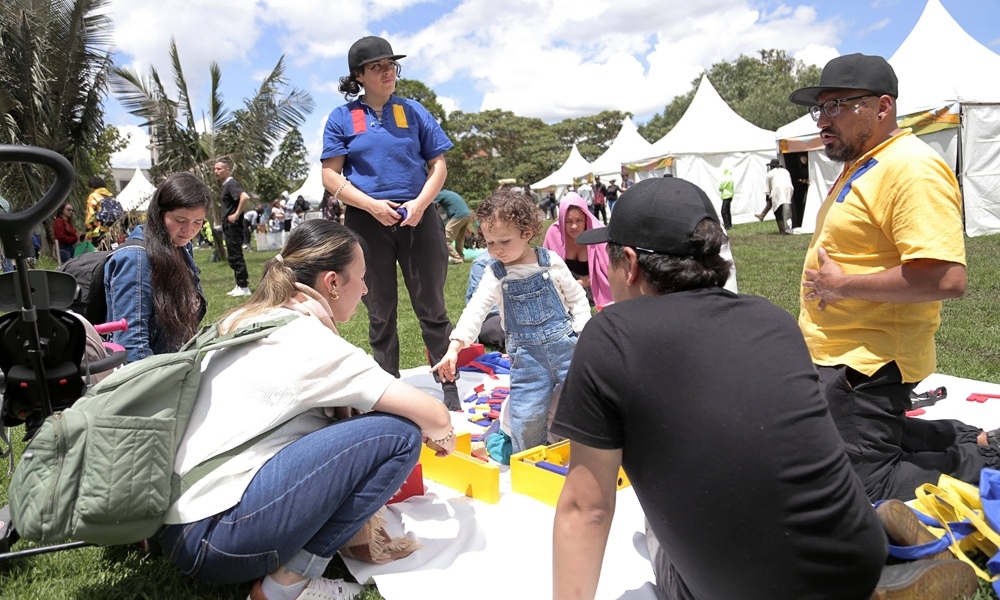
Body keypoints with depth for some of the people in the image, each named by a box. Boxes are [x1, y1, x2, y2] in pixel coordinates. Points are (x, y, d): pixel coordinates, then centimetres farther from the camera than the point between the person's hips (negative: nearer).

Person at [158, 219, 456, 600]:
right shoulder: (308, 341, -14)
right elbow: (435, 416, -14)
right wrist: (441, 434, 10)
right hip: (211, 537, -9)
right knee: (396, 431, -12)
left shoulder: (242, 322, 11)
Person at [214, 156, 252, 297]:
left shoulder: (231, 183, -14)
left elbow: (245, 197, -31)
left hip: (233, 226, -10)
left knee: (235, 257, -6)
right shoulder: (227, 184, 15)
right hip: (229, 227, 10)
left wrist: (237, 214, -24)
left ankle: (244, 287, -1)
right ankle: (240, 285, 20)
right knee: (234, 257, 13)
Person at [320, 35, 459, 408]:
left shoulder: (413, 111, 8)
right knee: (380, 313, 9)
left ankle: (451, 389, 13)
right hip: (368, 223, 0)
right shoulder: (342, 118, 4)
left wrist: (420, 202, -11)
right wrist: (372, 205, -14)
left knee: (432, 307, 4)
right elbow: (330, 175, 0)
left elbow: (438, 164, 7)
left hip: (417, 219, 0)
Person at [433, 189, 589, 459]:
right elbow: (475, 309, -10)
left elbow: (577, 298, 6)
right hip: (527, 354, 0)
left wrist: (582, 332, -3)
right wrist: (455, 346, -22)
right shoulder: (495, 275, -3)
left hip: (565, 344, 0)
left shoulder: (551, 262, -4)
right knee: (527, 417, -3)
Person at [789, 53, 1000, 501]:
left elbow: (946, 278, -31)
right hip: (838, 357, 11)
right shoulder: (861, 167, 13)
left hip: (866, 364, -11)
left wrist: (842, 285, -23)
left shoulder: (912, 169, -20)